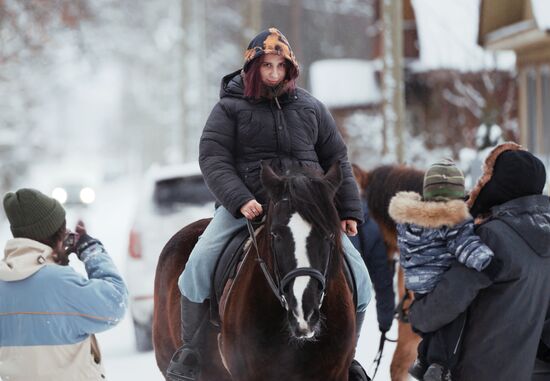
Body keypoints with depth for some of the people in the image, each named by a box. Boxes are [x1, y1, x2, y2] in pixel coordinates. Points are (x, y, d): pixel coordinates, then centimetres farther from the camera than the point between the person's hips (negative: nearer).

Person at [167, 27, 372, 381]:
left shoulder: (311, 109, 11)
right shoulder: (230, 108, 1)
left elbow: (337, 160, 16)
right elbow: (213, 159, -7)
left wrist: (349, 210, 8)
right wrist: (241, 200, -22)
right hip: (244, 205, -3)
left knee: (358, 274, -8)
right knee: (199, 264, -25)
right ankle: (191, 350, -8)